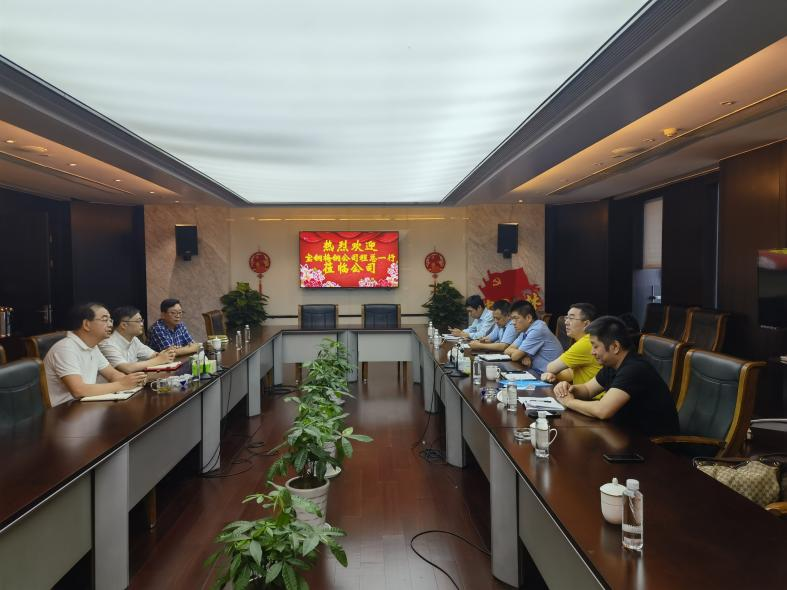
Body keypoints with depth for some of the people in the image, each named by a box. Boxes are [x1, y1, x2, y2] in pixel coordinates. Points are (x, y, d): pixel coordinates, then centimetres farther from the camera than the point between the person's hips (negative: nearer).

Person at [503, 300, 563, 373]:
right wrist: (523, 356, -10)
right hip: (536, 371, 7)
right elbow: (507, 350, 6)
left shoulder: (537, 330, -18)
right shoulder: (525, 329, 8)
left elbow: (515, 356, -16)